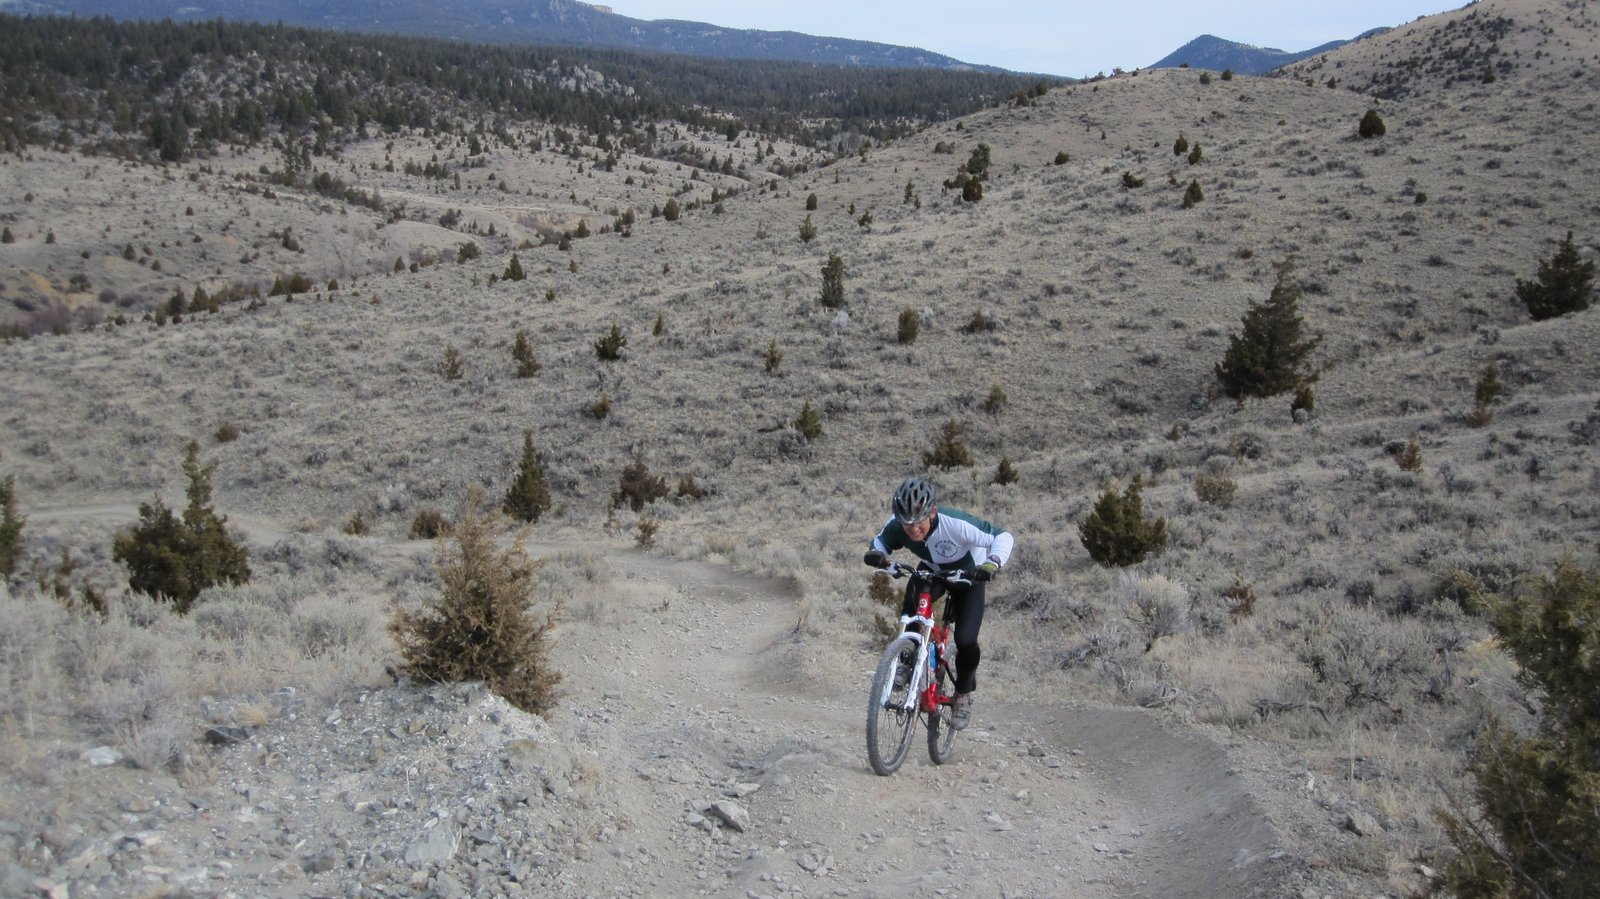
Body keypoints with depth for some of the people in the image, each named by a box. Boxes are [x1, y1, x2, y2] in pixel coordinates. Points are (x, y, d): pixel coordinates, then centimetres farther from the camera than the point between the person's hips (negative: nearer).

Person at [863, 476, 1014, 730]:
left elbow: (1002, 536, -35)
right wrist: (876, 553, -32)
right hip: (931, 570, 4)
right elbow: (881, 540, -8)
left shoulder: (956, 524, -41)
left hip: (967, 574, -3)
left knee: (965, 640, -17)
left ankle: (963, 695, 10)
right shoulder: (897, 526, -29)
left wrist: (993, 563, -54)